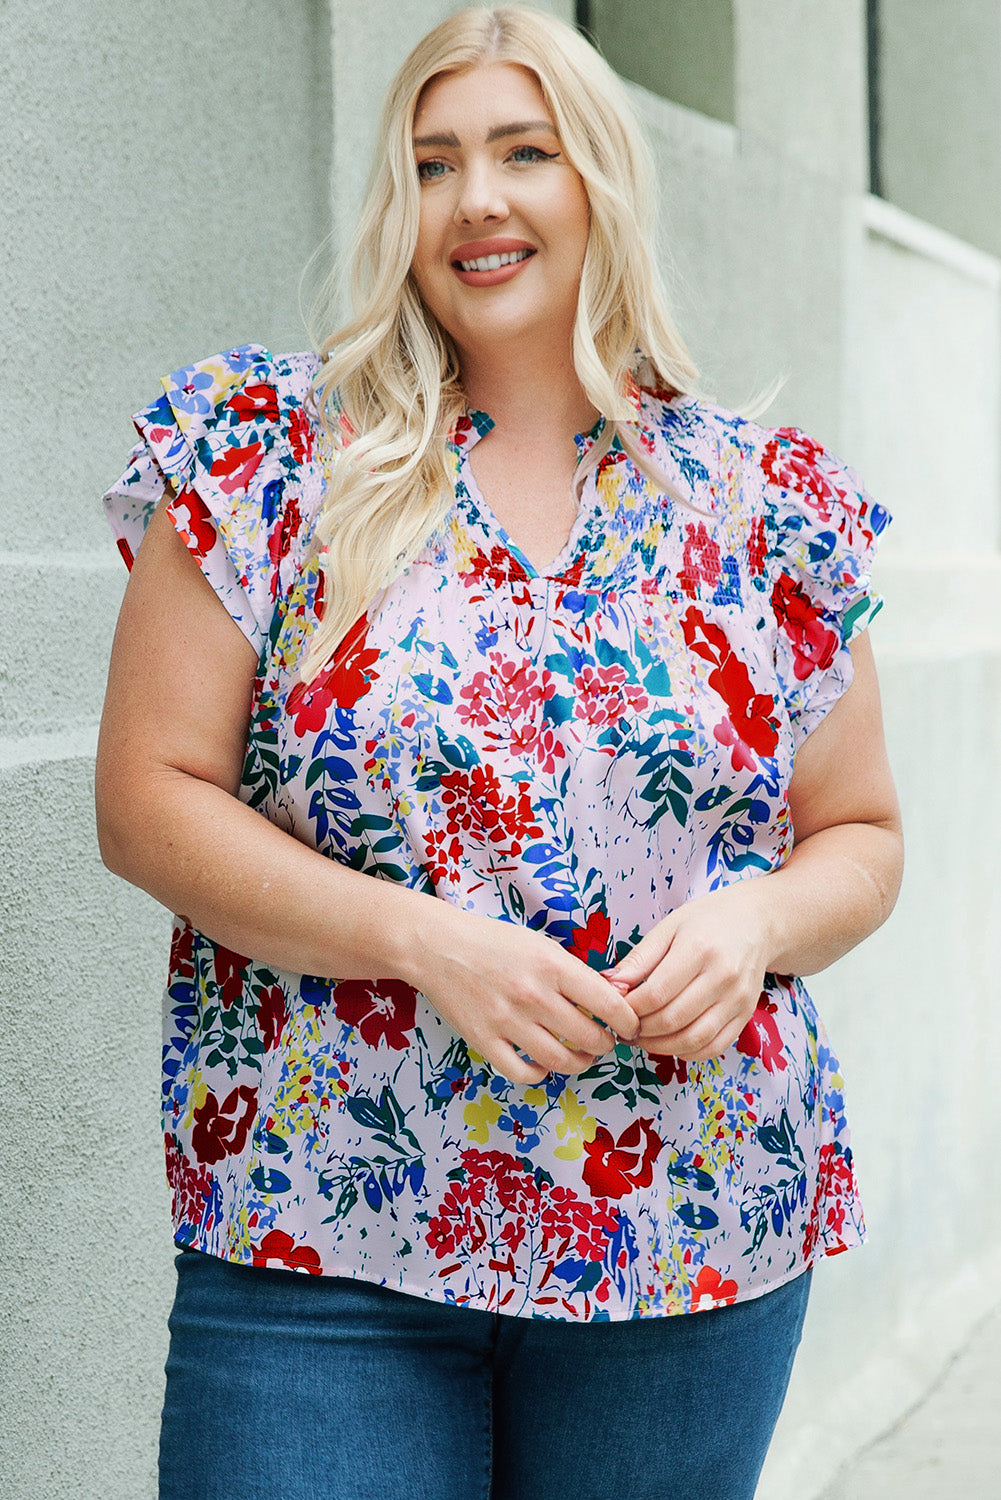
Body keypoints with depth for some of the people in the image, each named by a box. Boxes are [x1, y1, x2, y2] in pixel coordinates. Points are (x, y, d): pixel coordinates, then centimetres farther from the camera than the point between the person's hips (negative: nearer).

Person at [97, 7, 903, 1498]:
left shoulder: (767, 502, 5)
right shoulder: (269, 453, -1)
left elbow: (861, 834, 12)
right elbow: (148, 799, -4)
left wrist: (759, 921, -11)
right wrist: (419, 941, -16)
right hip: (321, 1225, -2)